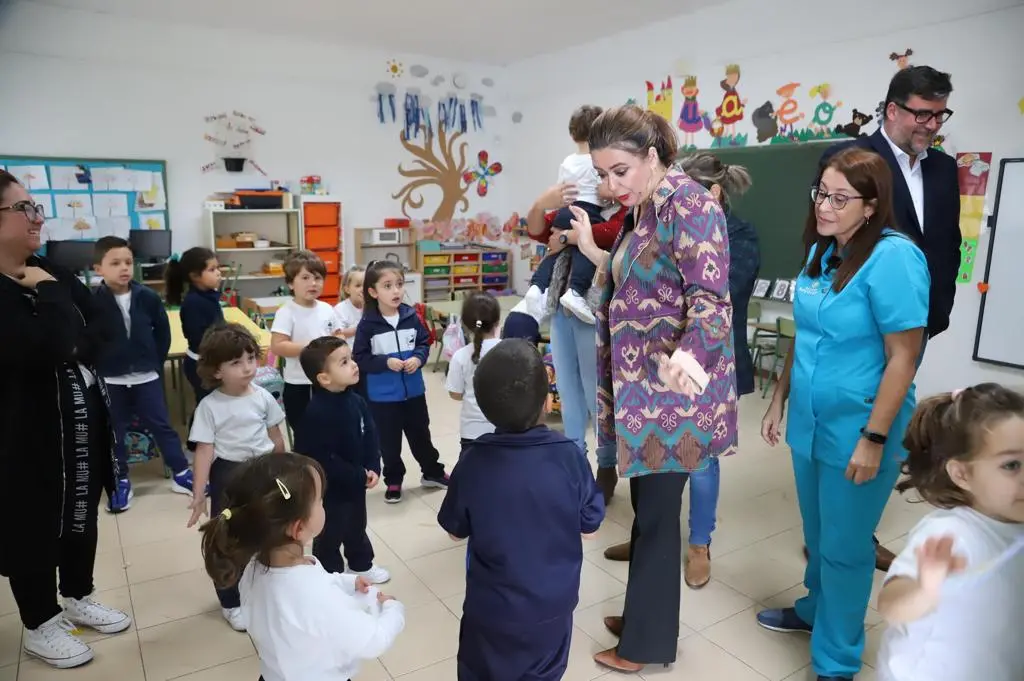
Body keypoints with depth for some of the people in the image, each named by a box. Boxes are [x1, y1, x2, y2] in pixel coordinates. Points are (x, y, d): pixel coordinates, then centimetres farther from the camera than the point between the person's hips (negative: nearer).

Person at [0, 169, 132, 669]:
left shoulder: (49, 272, 6)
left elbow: (101, 332, 7)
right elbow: (47, 346, -31)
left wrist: (74, 348, -12)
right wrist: (49, 293, -18)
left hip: (80, 417, 7)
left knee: (82, 513, 19)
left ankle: (79, 599, 39)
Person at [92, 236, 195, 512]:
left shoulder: (148, 297, -6)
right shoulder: (92, 302, -11)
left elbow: (163, 333, 5)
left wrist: (156, 362, 4)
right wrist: (97, 367, -3)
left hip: (146, 377, 1)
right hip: (109, 380, -1)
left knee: (162, 425, 8)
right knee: (114, 432, 11)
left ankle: (181, 473, 19)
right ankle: (121, 482, 26)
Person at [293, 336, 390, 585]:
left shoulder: (355, 401, -5)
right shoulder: (317, 413, -29)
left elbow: (371, 437, 2)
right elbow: (323, 461, -28)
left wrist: (373, 469, -12)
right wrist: (360, 476, -21)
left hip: (357, 482, 7)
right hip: (330, 488, -7)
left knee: (357, 528, 27)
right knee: (330, 536, 14)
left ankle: (362, 565, 48)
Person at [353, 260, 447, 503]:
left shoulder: (411, 316, -5)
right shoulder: (367, 324, -14)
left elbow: (424, 343, 6)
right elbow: (360, 359, -11)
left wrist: (418, 358, -13)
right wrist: (386, 362, -23)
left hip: (414, 391, 3)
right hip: (383, 396, -3)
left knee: (421, 435, 20)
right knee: (389, 442, 12)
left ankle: (432, 472, 39)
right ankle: (393, 481, 31)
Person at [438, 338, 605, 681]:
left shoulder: (473, 461, -22)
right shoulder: (569, 455, -22)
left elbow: (456, 531, -7)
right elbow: (590, 525, -7)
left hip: (493, 606, -1)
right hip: (554, 602, 1)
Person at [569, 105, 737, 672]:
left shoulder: (689, 203, -16)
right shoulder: (642, 209, 12)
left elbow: (711, 299, -26)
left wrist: (683, 357, -43)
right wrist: (592, 251, 14)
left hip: (673, 391, -9)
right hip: (642, 387, 9)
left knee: (656, 514, 4)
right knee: (646, 506, 19)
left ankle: (650, 642, 24)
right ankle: (643, 618, 37)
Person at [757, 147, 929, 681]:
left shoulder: (893, 258, -19)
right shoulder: (821, 251, 4)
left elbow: (903, 357, -19)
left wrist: (874, 439, -19)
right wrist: (779, 400, 13)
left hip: (855, 431, -6)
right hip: (809, 422, 7)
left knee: (844, 547, 9)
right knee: (817, 534, 24)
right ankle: (815, 610, 47)